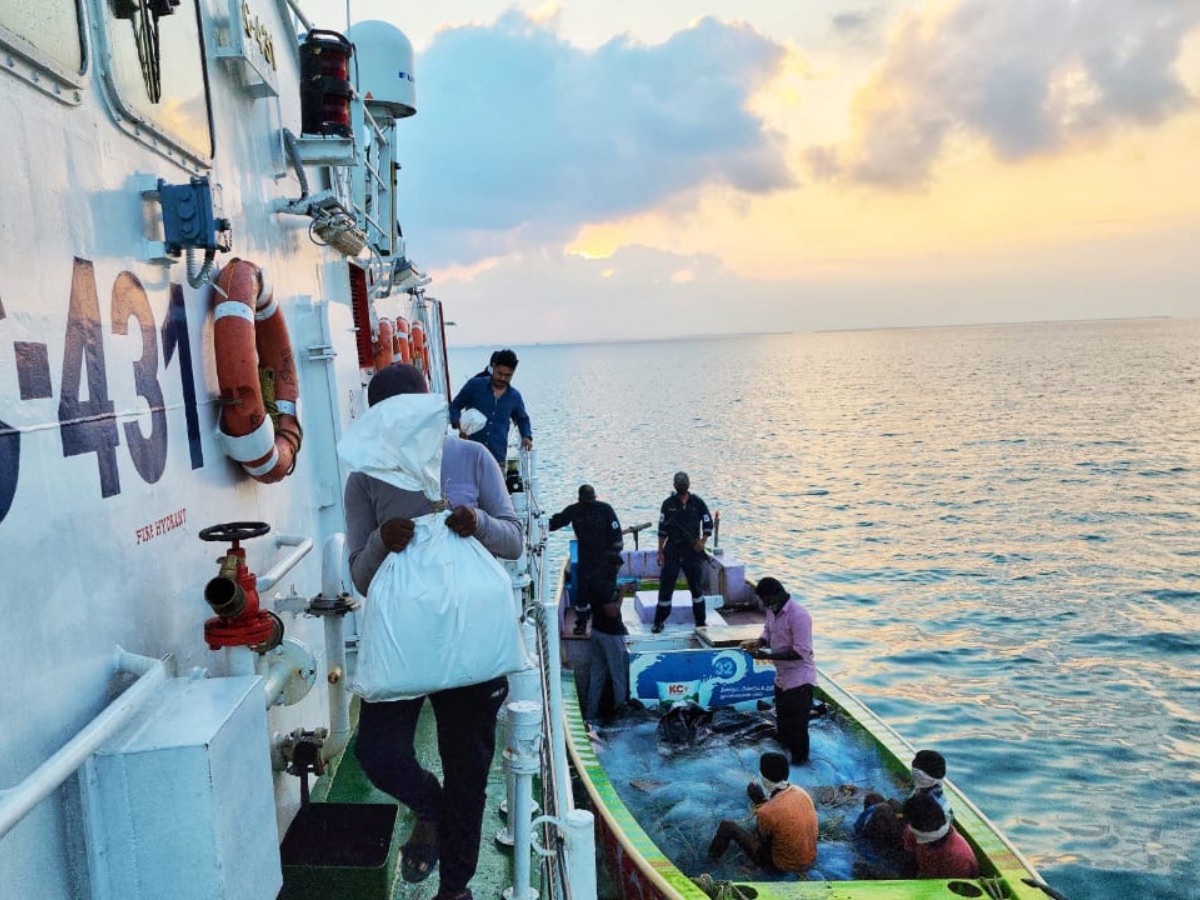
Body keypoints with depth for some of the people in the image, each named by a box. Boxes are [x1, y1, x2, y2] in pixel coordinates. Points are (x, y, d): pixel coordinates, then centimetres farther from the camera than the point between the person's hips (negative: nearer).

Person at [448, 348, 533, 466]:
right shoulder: (475, 385, 0)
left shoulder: (514, 396, 9)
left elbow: (523, 419, 26)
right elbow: (454, 406, 8)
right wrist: (459, 424, -12)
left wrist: (527, 436, 6)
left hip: (498, 458, 2)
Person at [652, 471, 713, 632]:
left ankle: (700, 622, 19)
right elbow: (662, 530, 2)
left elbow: (708, 524, 7)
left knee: (696, 586, 9)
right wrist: (660, 552, -1)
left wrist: (702, 541, -9)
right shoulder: (668, 504, 1)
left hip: (692, 551, 0)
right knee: (665, 586, -1)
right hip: (672, 551, 0)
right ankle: (659, 621, 9)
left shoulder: (698, 503, 2)